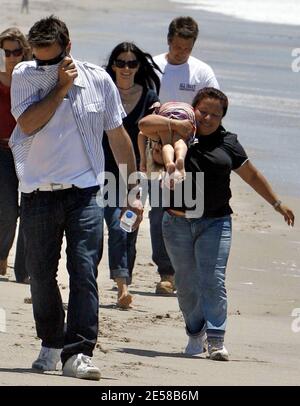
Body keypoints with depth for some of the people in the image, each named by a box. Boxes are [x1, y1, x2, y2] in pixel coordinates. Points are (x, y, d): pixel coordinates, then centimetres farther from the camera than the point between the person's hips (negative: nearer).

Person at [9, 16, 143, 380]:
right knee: (41, 276, 9)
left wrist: (132, 192, 10)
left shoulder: (98, 80, 1)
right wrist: (62, 87, -14)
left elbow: (119, 137, 10)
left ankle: (77, 353, -15)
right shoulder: (25, 76, -2)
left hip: (85, 193, -1)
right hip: (39, 195, 1)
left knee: (84, 272, -12)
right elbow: (28, 124, -18)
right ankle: (51, 345, 27)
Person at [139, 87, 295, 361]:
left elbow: (252, 176, 18)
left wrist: (277, 204, 21)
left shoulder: (227, 143, 8)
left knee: (213, 282, -11)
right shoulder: (178, 135, 4)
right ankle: (195, 334, 24)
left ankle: (216, 341, -12)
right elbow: (145, 123, -8)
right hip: (177, 223, 1)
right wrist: (176, 125, -17)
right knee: (186, 284, 7)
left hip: (215, 223, -1)